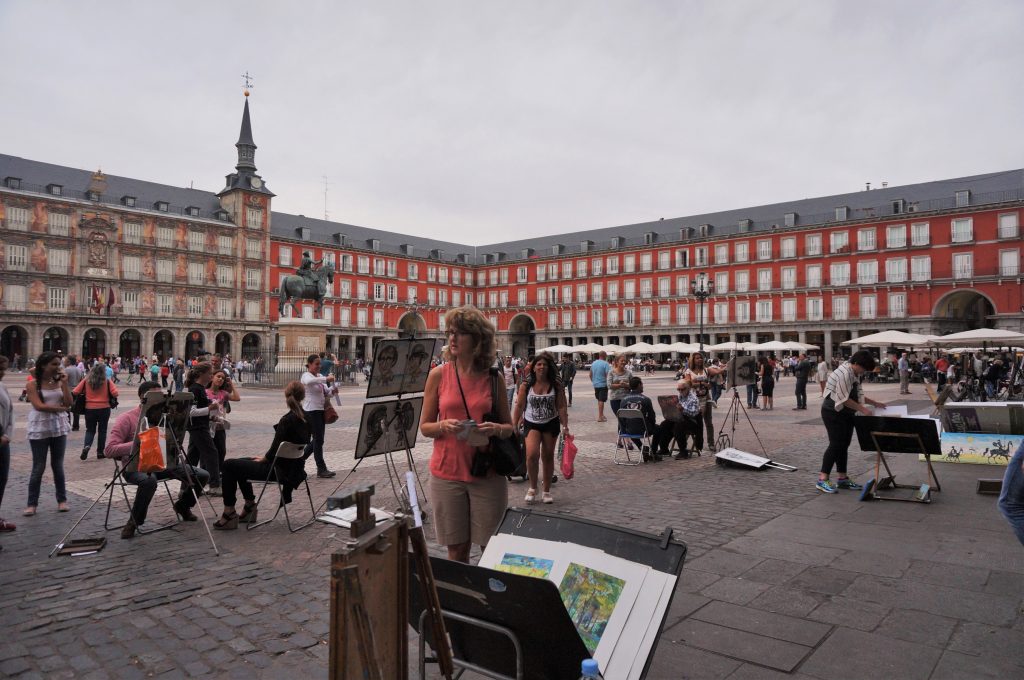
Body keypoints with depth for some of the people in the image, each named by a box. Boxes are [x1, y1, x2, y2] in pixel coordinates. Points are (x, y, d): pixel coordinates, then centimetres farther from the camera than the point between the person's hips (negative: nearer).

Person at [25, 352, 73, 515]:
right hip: (39, 429, -3)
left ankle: (62, 499, 18)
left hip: (59, 428, 3)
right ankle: (32, 503, 10)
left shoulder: (59, 382, 5)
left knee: (58, 465, 10)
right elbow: (39, 406, -17)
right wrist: (60, 407, -8)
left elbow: (69, 403, -4)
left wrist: (64, 383, -8)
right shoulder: (33, 384, -6)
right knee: (38, 467, 0)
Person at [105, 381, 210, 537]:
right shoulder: (127, 419, -9)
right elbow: (110, 450, -17)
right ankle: (134, 521, -15)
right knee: (149, 480, -42)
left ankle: (182, 505, 20)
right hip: (135, 466, -6)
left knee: (202, 475, -9)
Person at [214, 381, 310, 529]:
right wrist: (266, 456, 11)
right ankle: (249, 506, 31)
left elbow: (275, 449, -20)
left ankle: (229, 512, 5)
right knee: (240, 463, 25)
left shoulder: (287, 420, -23)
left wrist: (263, 458, 1)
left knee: (228, 465, 1)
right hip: (293, 467, 9)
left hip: (279, 469, -9)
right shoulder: (306, 418, 2)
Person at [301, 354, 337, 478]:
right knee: (318, 440, -6)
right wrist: (326, 379, -38)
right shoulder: (306, 376, -10)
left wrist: (332, 390, -9)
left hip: (320, 411, 8)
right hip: (311, 411, -8)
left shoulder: (320, 376, 14)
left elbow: (326, 393, 13)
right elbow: (309, 382, -36)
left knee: (317, 439, 14)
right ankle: (321, 469, 0)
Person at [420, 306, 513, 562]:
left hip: (487, 474, 0)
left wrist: (496, 429, -14)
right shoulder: (438, 375, -1)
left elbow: (509, 428, 8)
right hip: (447, 473, 0)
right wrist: (444, 426, -16)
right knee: (456, 550, 9)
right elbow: (424, 427, 4)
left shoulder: (493, 378, 0)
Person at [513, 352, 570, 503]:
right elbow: (519, 406, -1)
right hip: (532, 424, -1)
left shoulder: (556, 385, -3)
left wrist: (565, 426, -9)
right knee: (532, 455, -18)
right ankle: (533, 487, 5)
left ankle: (546, 491, 24)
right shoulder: (525, 385, -5)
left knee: (548, 456, 9)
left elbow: (561, 407, -3)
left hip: (550, 424, 1)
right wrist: (514, 426, -2)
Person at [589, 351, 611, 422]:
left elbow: (590, 374, 14)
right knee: (601, 400, -3)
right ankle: (600, 417, -2)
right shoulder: (605, 364, -14)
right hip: (603, 384, -7)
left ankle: (601, 414, 26)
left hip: (595, 384, 7)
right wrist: (609, 384, -7)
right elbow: (608, 375, -20)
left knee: (599, 400, 18)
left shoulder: (593, 363, 7)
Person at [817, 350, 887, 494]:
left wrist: (874, 403, 12)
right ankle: (822, 480, -9)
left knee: (844, 445, 10)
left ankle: (842, 478, 17)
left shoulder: (855, 374, 10)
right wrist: (863, 409, -19)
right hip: (834, 413, -10)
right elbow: (844, 399, -23)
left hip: (846, 413, 10)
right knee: (836, 444, -11)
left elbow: (858, 395, 18)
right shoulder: (844, 374, -21)